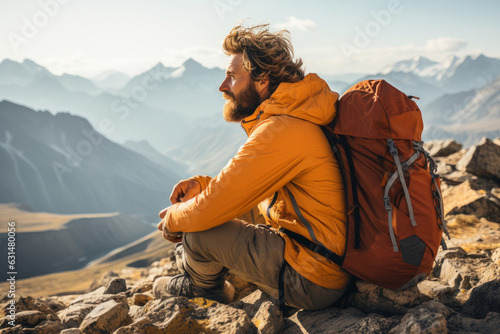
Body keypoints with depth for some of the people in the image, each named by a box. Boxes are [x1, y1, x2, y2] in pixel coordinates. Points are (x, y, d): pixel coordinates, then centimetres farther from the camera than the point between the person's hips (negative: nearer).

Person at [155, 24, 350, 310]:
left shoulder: (281, 131, -26)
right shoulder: (292, 115, 7)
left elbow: (213, 209, -23)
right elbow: (244, 185, 17)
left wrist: (173, 219, -2)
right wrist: (204, 184, 3)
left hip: (312, 283, -10)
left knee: (199, 231, -10)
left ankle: (203, 288, 22)